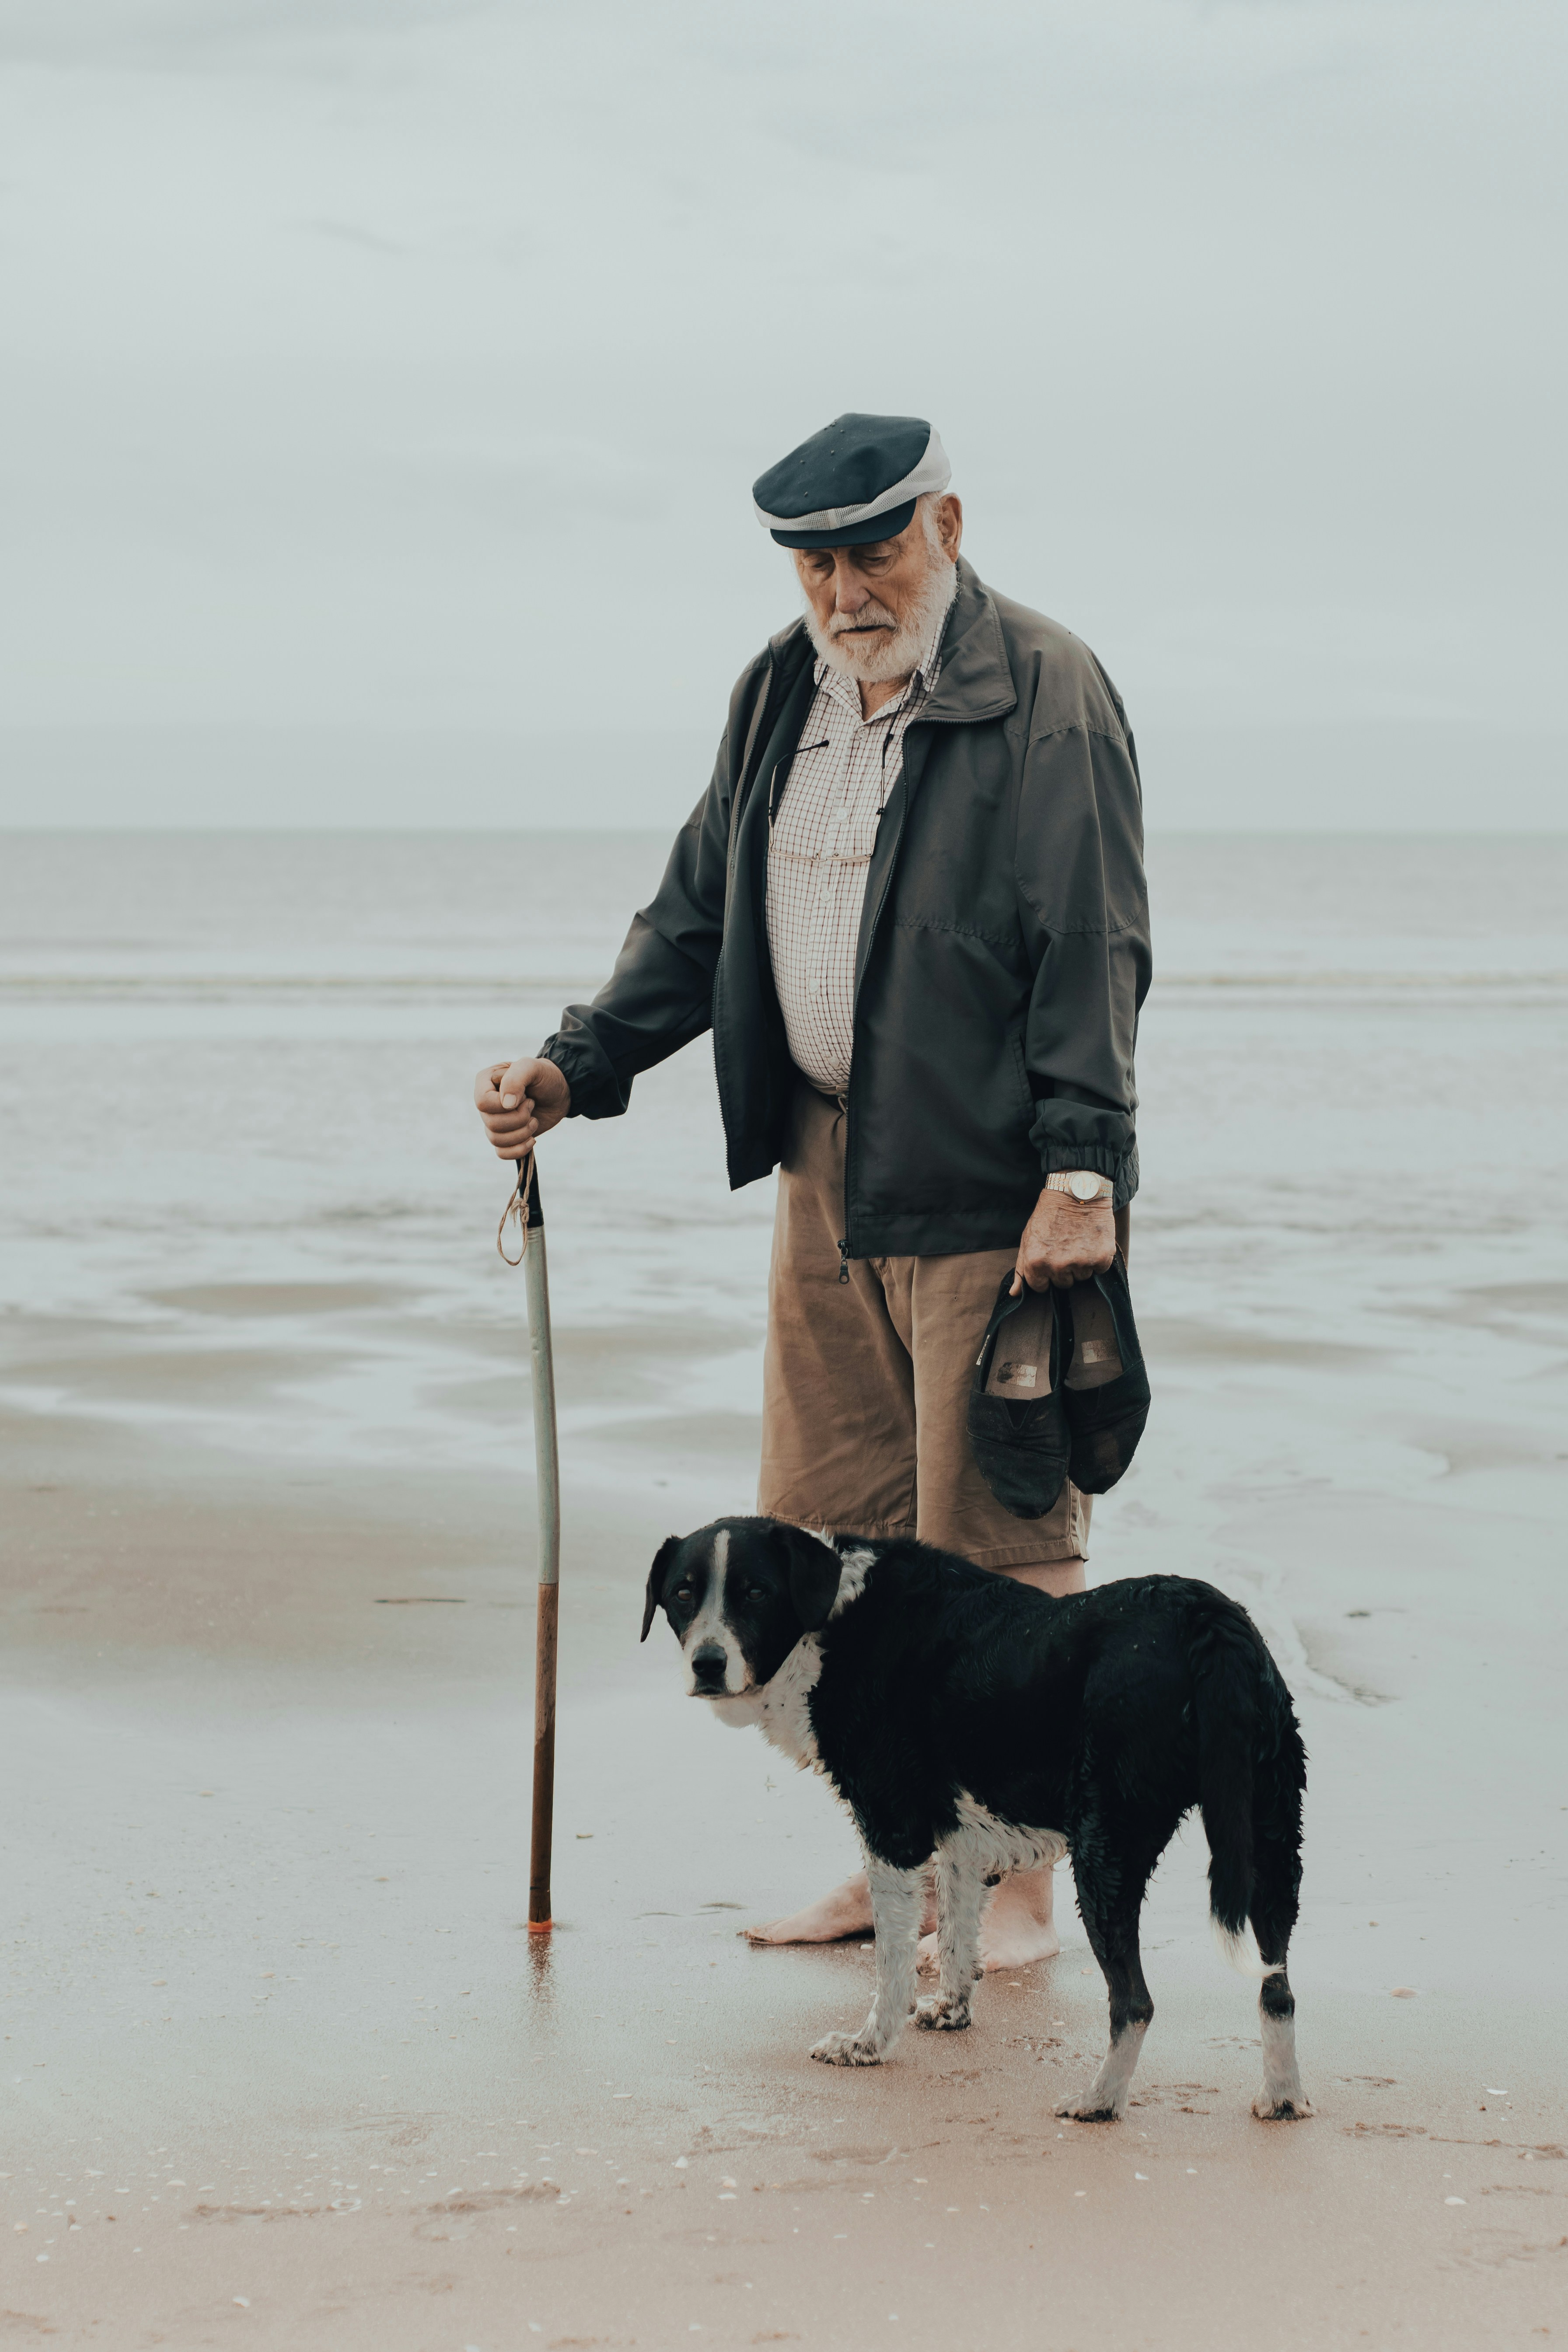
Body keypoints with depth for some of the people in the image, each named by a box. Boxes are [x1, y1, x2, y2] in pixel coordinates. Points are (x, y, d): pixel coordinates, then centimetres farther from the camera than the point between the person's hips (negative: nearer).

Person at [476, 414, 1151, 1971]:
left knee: (992, 1548, -2)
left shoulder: (1046, 698, -10)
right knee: (826, 1536, 10)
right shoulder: (780, 692, 12)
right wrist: (573, 1069, 6)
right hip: (826, 1172, 7)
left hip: (986, 1192, -7)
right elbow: (699, 912, 17)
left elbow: (1094, 953, -13)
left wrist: (1081, 1175, -19)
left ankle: (1015, 1887, 9)